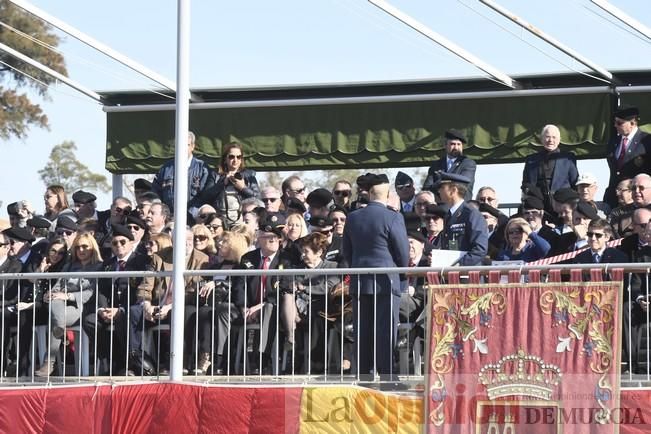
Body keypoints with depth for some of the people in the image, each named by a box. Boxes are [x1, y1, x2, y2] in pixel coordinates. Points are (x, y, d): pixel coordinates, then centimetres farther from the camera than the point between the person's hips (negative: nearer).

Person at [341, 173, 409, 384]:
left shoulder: (352, 218, 3)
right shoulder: (392, 218, -11)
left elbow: (346, 252, 11)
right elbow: (403, 253, -7)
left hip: (360, 282, 4)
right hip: (386, 280, -4)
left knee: (362, 332, 9)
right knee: (386, 332, -2)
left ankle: (363, 373, 11)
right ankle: (386, 374, -3)